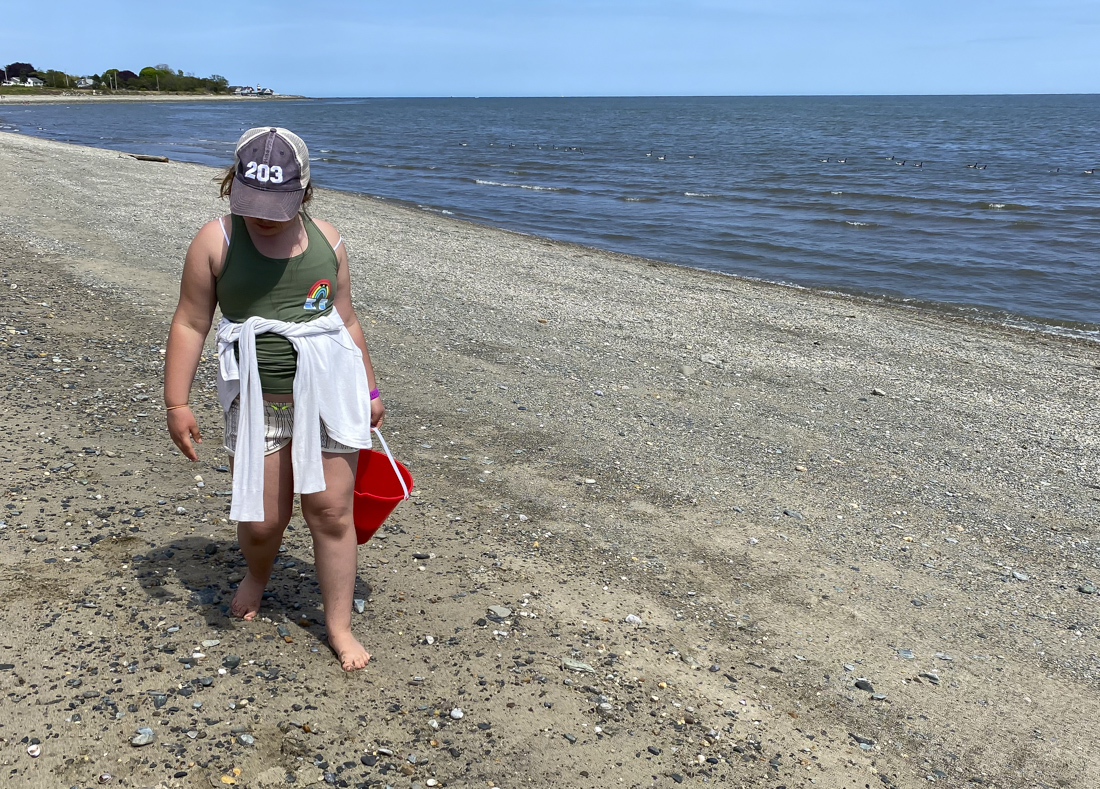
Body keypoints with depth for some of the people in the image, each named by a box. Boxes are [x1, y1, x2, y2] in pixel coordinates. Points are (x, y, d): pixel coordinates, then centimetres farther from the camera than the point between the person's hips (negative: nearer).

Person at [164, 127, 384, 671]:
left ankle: (339, 626, 18)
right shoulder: (216, 241, -4)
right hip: (258, 402, -1)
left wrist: (369, 390, 17)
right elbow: (190, 324, -2)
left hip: (329, 395, 1)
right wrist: (176, 403, -5)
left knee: (331, 512, 2)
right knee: (260, 520, 5)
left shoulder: (326, 240, 3)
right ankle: (257, 576, 42)